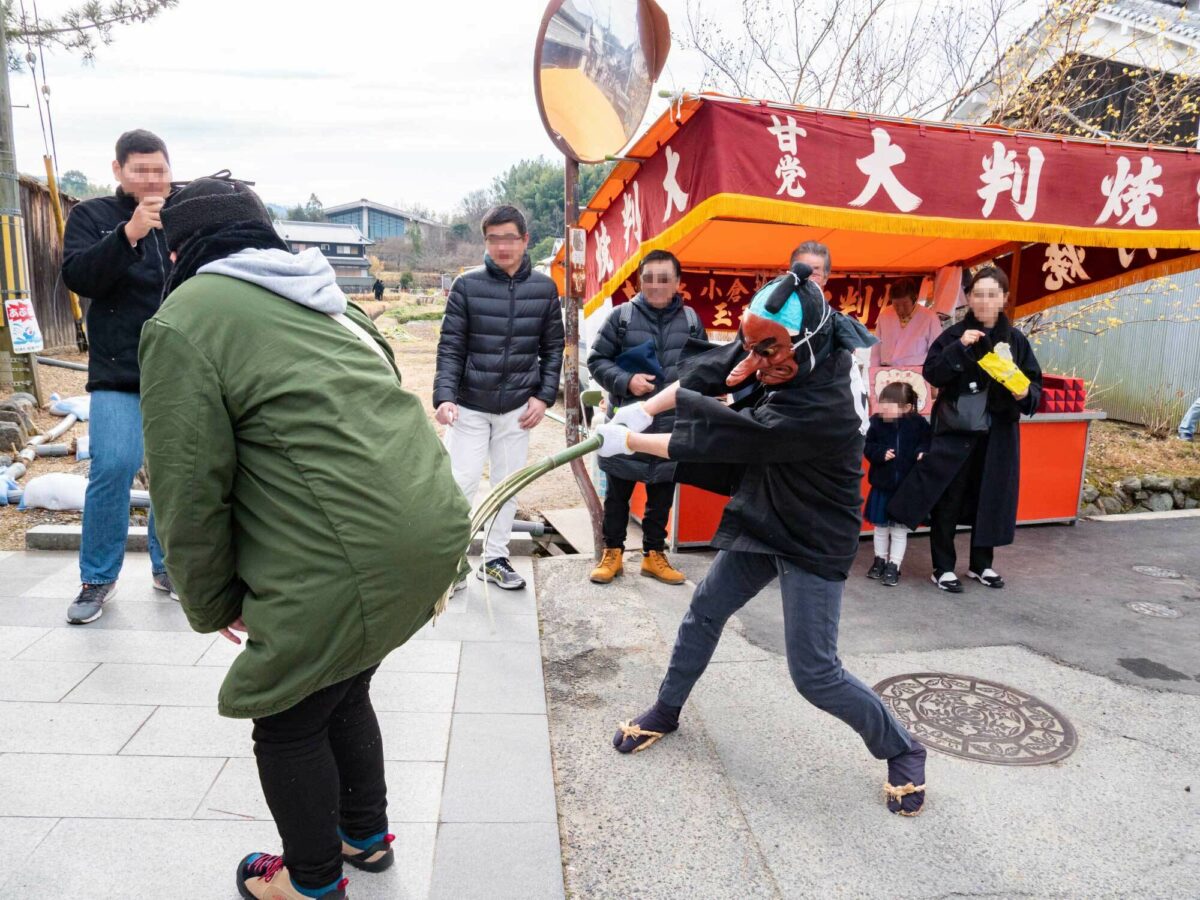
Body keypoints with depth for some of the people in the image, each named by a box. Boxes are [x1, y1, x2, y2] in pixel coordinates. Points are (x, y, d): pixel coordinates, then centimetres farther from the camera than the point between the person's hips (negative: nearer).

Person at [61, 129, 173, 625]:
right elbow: (78, 276, -9)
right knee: (113, 468, -11)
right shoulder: (92, 215, 6)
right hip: (118, 371, -2)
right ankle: (97, 578, 6)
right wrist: (128, 234, -21)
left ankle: (169, 566, 22)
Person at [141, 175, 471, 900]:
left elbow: (190, 487, -6)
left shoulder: (185, 319, -3)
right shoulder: (323, 299, 20)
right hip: (434, 526, 8)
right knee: (342, 693, 27)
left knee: (289, 722, 15)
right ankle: (366, 836, 47)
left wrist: (212, 603, 10)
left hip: (348, 559, -8)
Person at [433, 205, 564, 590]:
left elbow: (553, 348, 8)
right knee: (461, 483, -1)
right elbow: (450, 347, -6)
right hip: (469, 406, -2)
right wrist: (444, 396, -18)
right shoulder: (467, 285, -5)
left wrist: (544, 396, -1)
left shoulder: (544, 288, 1)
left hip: (517, 407, 2)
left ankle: (495, 558, 26)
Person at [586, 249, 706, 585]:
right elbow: (597, 360, 0)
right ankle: (612, 553, 24)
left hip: (672, 426, 2)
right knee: (618, 494, 9)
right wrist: (626, 381, -15)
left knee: (662, 496, 13)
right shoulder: (622, 316, -2)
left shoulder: (691, 320, 6)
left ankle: (654, 554, 28)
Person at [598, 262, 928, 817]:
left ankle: (900, 751, 20)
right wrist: (644, 409, -19)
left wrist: (629, 441, -23)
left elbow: (725, 440, -30)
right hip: (760, 519, 8)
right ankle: (666, 711, 38)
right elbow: (710, 371, -5)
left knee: (814, 673, -6)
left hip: (813, 543, -8)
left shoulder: (821, 408, -33)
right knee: (705, 612, 16)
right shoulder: (788, 359, -11)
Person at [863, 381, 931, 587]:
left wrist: (923, 453, -19)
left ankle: (893, 566, 16)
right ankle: (880, 560, 31)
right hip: (882, 484, 2)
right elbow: (868, 446, -2)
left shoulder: (918, 423, -8)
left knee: (899, 529, 6)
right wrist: (881, 453, -20)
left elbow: (927, 443, 1)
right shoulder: (876, 422, -5)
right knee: (880, 526, 13)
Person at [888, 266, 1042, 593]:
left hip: (998, 434, 3)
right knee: (947, 501, -1)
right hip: (955, 430, -3)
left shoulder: (1016, 340, 5)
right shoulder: (954, 334, -3)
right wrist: (959, 348, -23)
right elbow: (931, 374, -12)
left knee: (989, 500, 10)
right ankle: (943, 568, 10)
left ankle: (981, 564, 27)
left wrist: (1026, 394, -14)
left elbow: (1035, 383, 7)